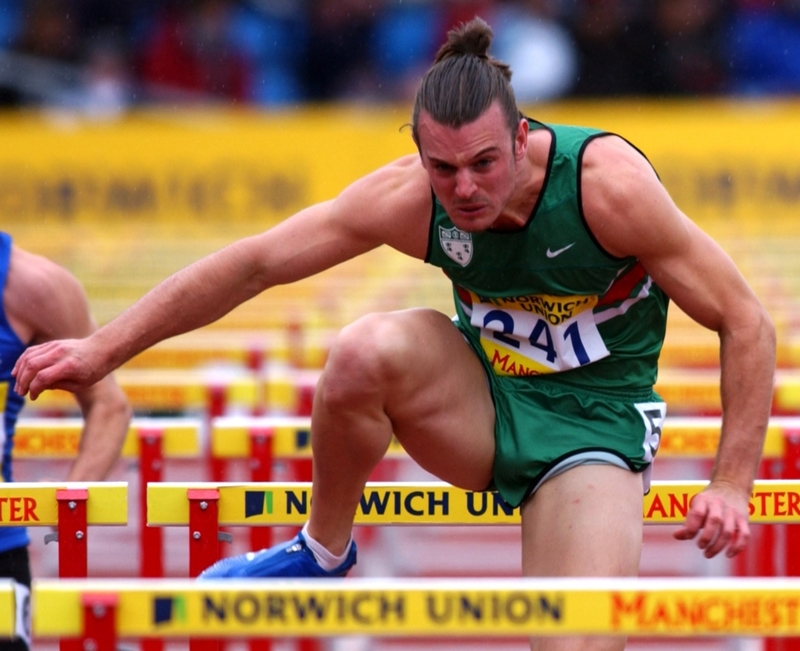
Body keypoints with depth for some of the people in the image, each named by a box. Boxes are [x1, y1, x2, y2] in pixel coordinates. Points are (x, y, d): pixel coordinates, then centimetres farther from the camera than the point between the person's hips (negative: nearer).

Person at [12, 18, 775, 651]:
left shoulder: (609, 185, -26)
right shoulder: (408, 198, -18)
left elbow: (745, 324, -18)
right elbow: (255, 262, -8)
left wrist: (731, 485, -23)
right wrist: (103, 350, -10)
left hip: (591, 423, -2)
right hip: (483, 403, 2)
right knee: (367, 348, -31)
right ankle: (322, 551, -7)